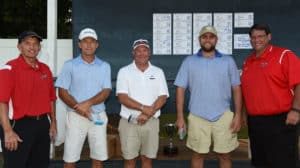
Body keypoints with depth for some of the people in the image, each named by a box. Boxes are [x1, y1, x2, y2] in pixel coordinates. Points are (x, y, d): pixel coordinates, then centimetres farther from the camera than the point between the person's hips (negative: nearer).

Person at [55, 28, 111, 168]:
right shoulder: (70, 65, 2)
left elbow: (106, 92, -1)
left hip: (98, 116, 2)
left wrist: (88, 103, -17)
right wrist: (79, 108, -16)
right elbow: (62, 92, -2)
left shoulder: (104, 66, 7)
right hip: (76, 116, -2)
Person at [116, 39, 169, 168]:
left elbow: (163, 98, -2)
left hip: (151, 122, 2)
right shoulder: (124, 72, -1)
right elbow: (122, 98, -10)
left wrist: (148, 114, -15)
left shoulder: (158, 72, 5)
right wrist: (144, 108, -19)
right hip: (129, 122, -2)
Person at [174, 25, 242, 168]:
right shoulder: (189, 62, 4)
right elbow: (180, 89, 2)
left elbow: (236, 88, 5)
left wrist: (238, 115, -2)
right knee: (198, 155, 9)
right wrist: (180, 116, -4)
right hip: (197, 117, 0)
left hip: (223, 116, 1)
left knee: (225, 155, 9)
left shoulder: (228, 61, 5)